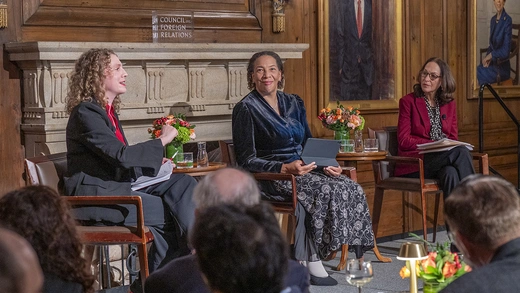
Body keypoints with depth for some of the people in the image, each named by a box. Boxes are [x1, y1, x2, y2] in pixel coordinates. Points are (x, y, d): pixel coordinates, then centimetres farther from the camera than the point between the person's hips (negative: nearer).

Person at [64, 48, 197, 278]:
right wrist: (161, 141, -12)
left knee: (183, 184, -8)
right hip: (93, 194, -9)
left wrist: (155, 163, 7)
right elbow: (121, 155, -22)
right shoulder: (85, 112, -13)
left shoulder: (108, 111, 18)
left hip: (119, 186, 9)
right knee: (169, 213, -19)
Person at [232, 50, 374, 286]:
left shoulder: (293, 103, 15)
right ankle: (313, 263, -22)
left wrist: (325, 164, -2)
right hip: (270, 178, -7)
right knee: (328, 190, -30)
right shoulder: (246, 109, -5)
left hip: (302, 169, 7)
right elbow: (246, 160, -10)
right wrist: (285, 168, -24)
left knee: (352, 189, -18)